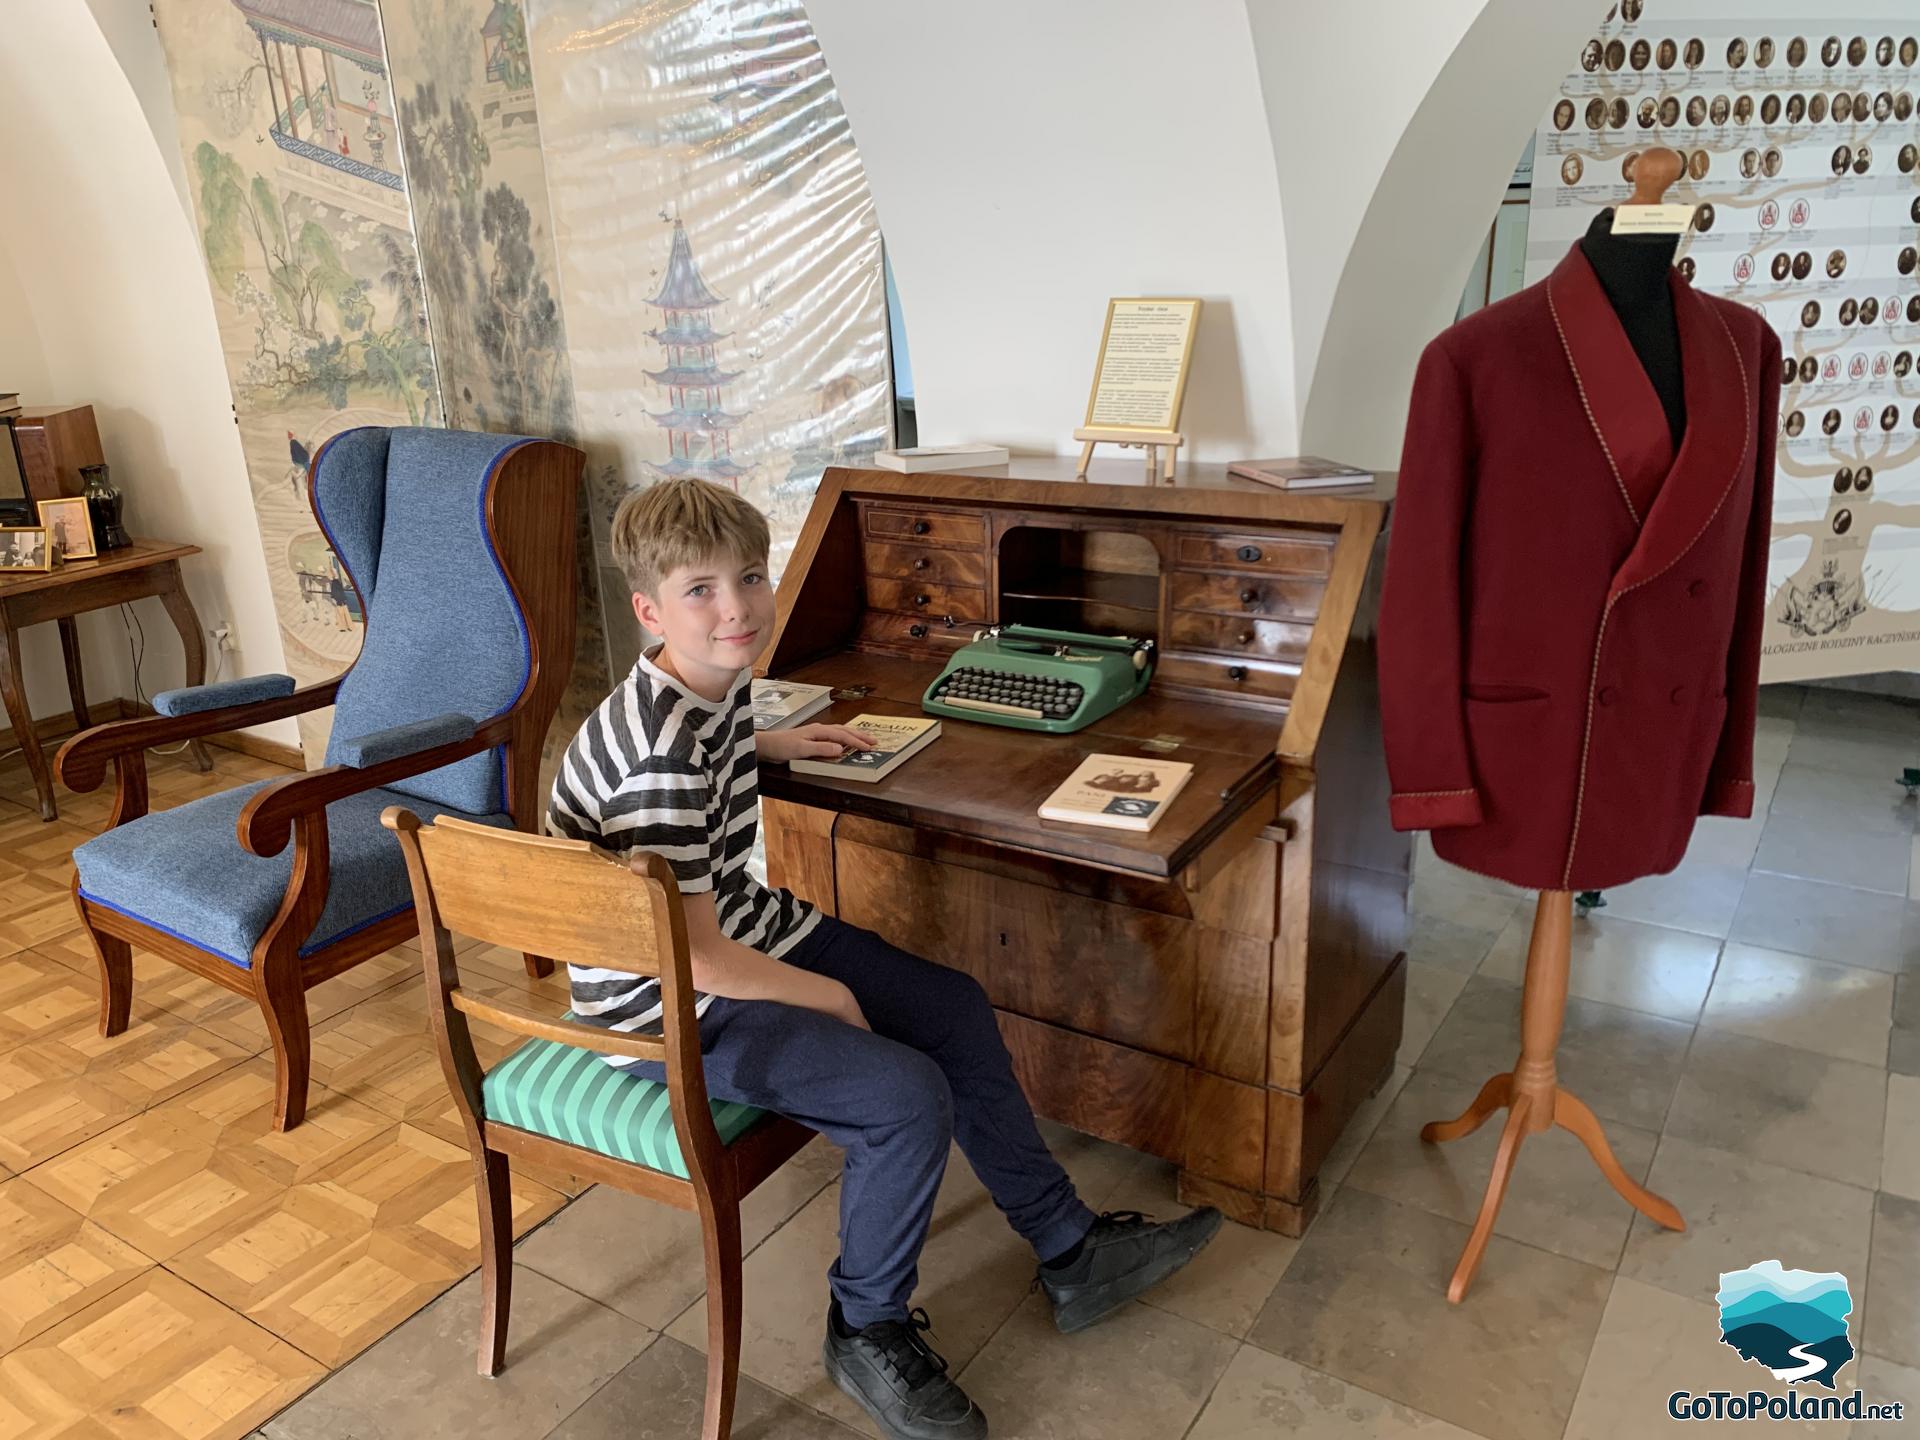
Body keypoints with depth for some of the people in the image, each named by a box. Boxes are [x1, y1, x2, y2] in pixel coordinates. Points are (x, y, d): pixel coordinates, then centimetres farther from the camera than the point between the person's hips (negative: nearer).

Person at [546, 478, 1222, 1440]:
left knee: (955, 1010, 8)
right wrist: (828, 996, -14)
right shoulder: (662, 758, -30)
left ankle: (1071, 1253, 23)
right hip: (667, 1010, -10)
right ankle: (867, 1333, 8)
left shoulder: (717, 683, -1)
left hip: (746, 932, 10)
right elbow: (692, 956, -26)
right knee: (906, 1098, -21)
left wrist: (773, 745, 14)